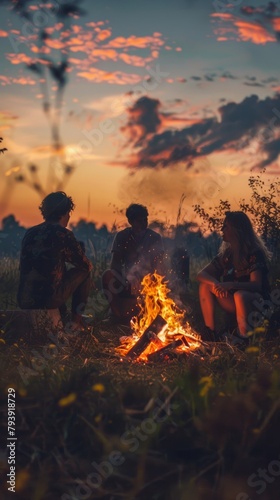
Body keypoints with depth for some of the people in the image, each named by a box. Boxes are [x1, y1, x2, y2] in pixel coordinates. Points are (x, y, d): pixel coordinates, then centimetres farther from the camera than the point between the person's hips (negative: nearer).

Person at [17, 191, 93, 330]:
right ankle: (76, 319, 21)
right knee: (83, 272, 16)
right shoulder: (63, 234, -7)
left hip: (24, 301, 6)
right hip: (49, 300, -6)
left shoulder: (30, 233, 10)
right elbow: (86, 265, 2)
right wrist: (88, 264, 28)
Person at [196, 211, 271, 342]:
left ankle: (244, 340, -27)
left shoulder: (254, 253, -15)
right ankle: (210, 333, -13)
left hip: (257, 303, -7)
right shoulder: (225, 254, 4)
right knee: (205, 285, -10)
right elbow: (201, 274, 0)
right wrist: (215, 284, -24)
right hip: (234, 302, 7)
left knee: (240, 295, -39)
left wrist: (231, 285, -40)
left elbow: (256, 285, -23)